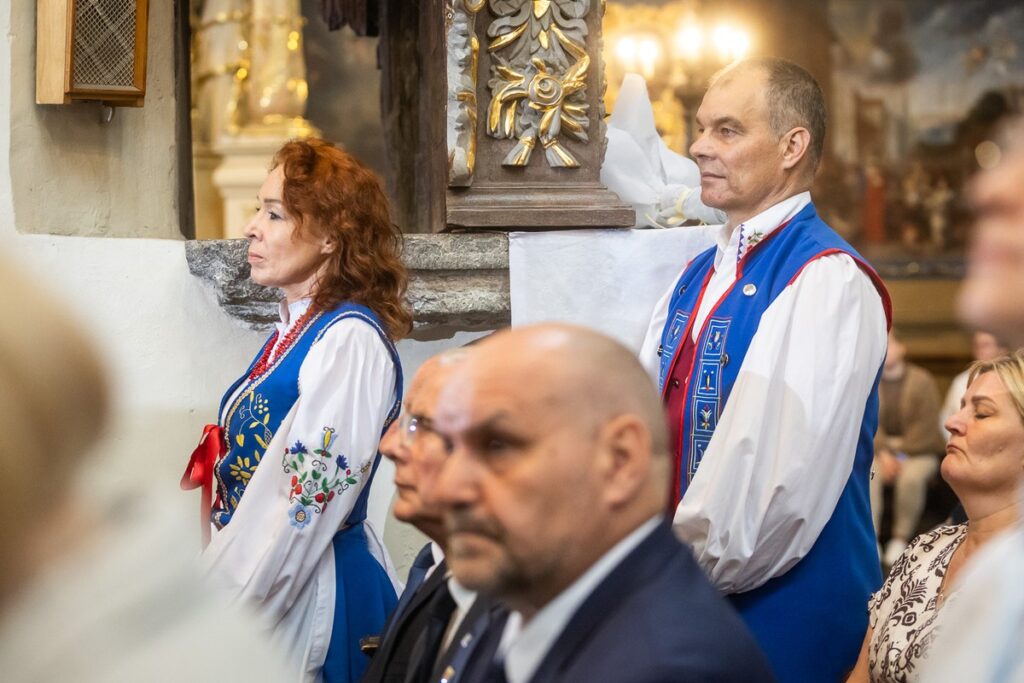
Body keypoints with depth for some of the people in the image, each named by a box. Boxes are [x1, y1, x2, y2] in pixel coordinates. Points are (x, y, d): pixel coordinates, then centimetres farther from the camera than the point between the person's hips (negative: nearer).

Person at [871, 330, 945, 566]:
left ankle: (901, 538, -21)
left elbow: (926, 425, -9)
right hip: (881, 447, 2)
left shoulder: (921, 380, -5)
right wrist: (883, 453, -16)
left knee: (911, 476, -35)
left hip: (918, 451, -2)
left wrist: (902, 456, -16)